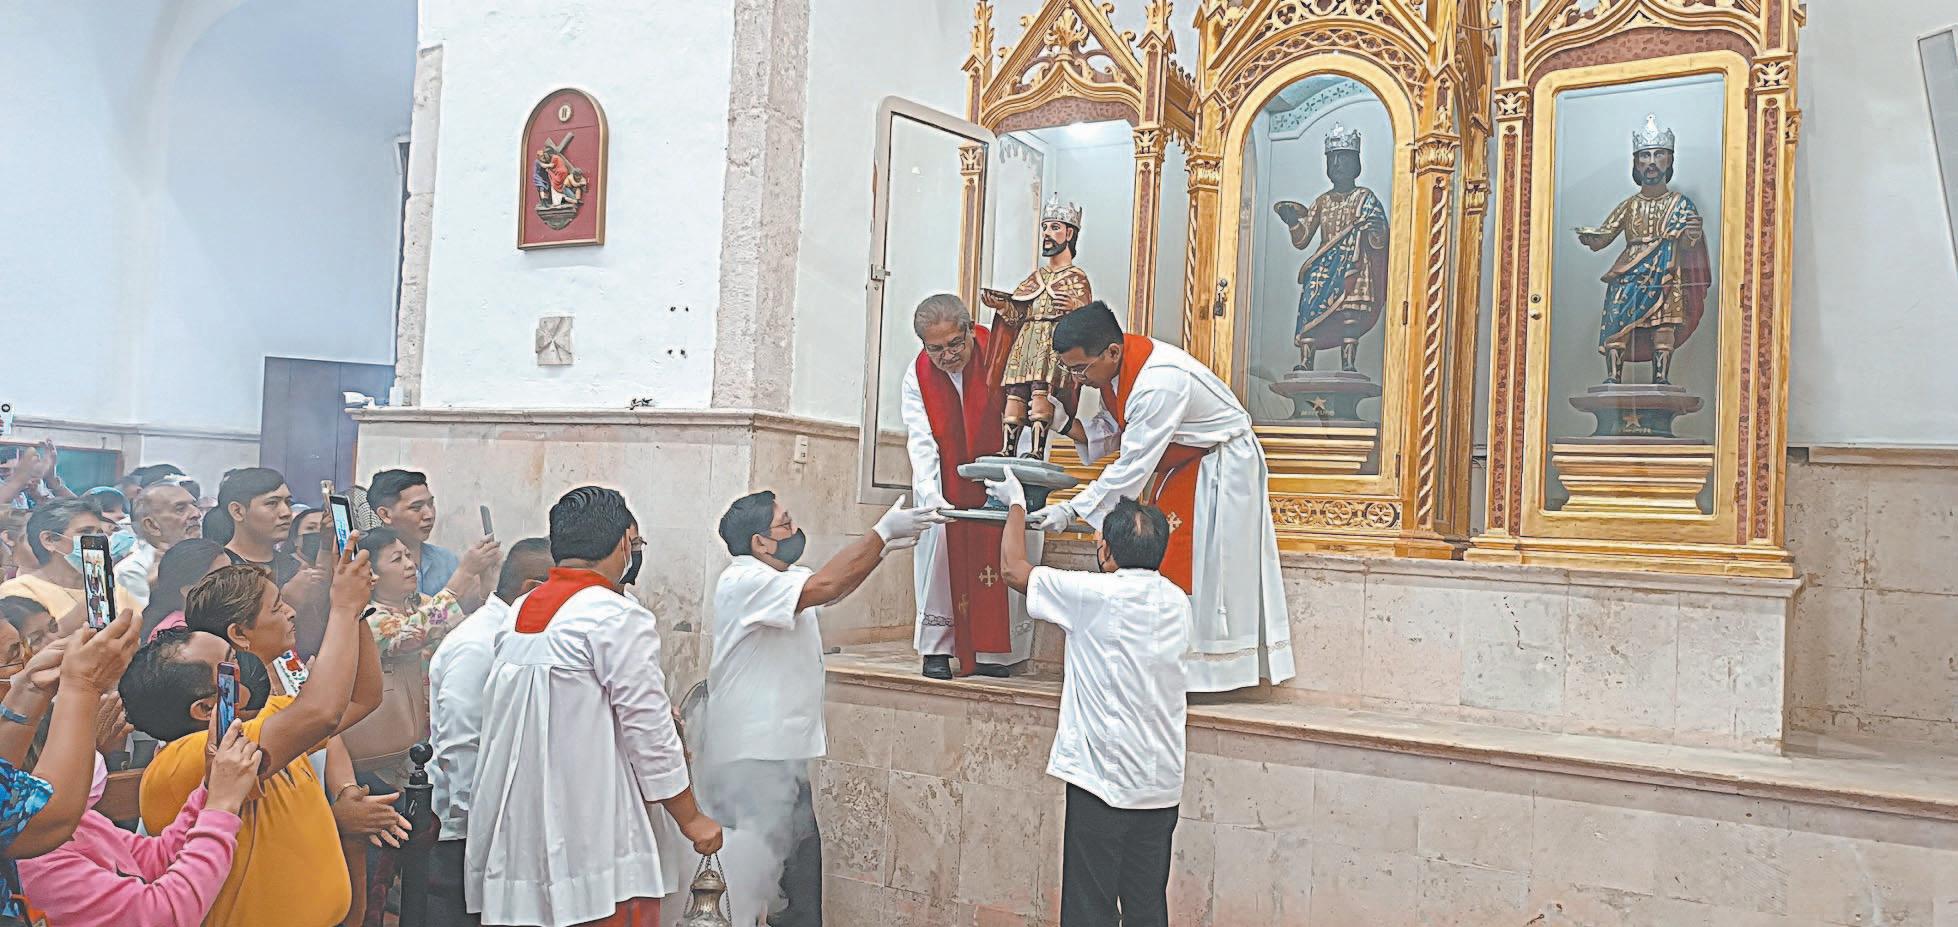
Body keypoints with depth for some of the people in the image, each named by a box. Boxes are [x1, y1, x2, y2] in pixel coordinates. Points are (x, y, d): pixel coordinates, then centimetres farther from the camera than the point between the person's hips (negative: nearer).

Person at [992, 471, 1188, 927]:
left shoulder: (1094, 595, -13)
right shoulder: (1178, 603, 4)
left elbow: (1014, 567, 1)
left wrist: (1015, 503, 13)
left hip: (1102, 781, -6)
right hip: (1162, 785, 6)